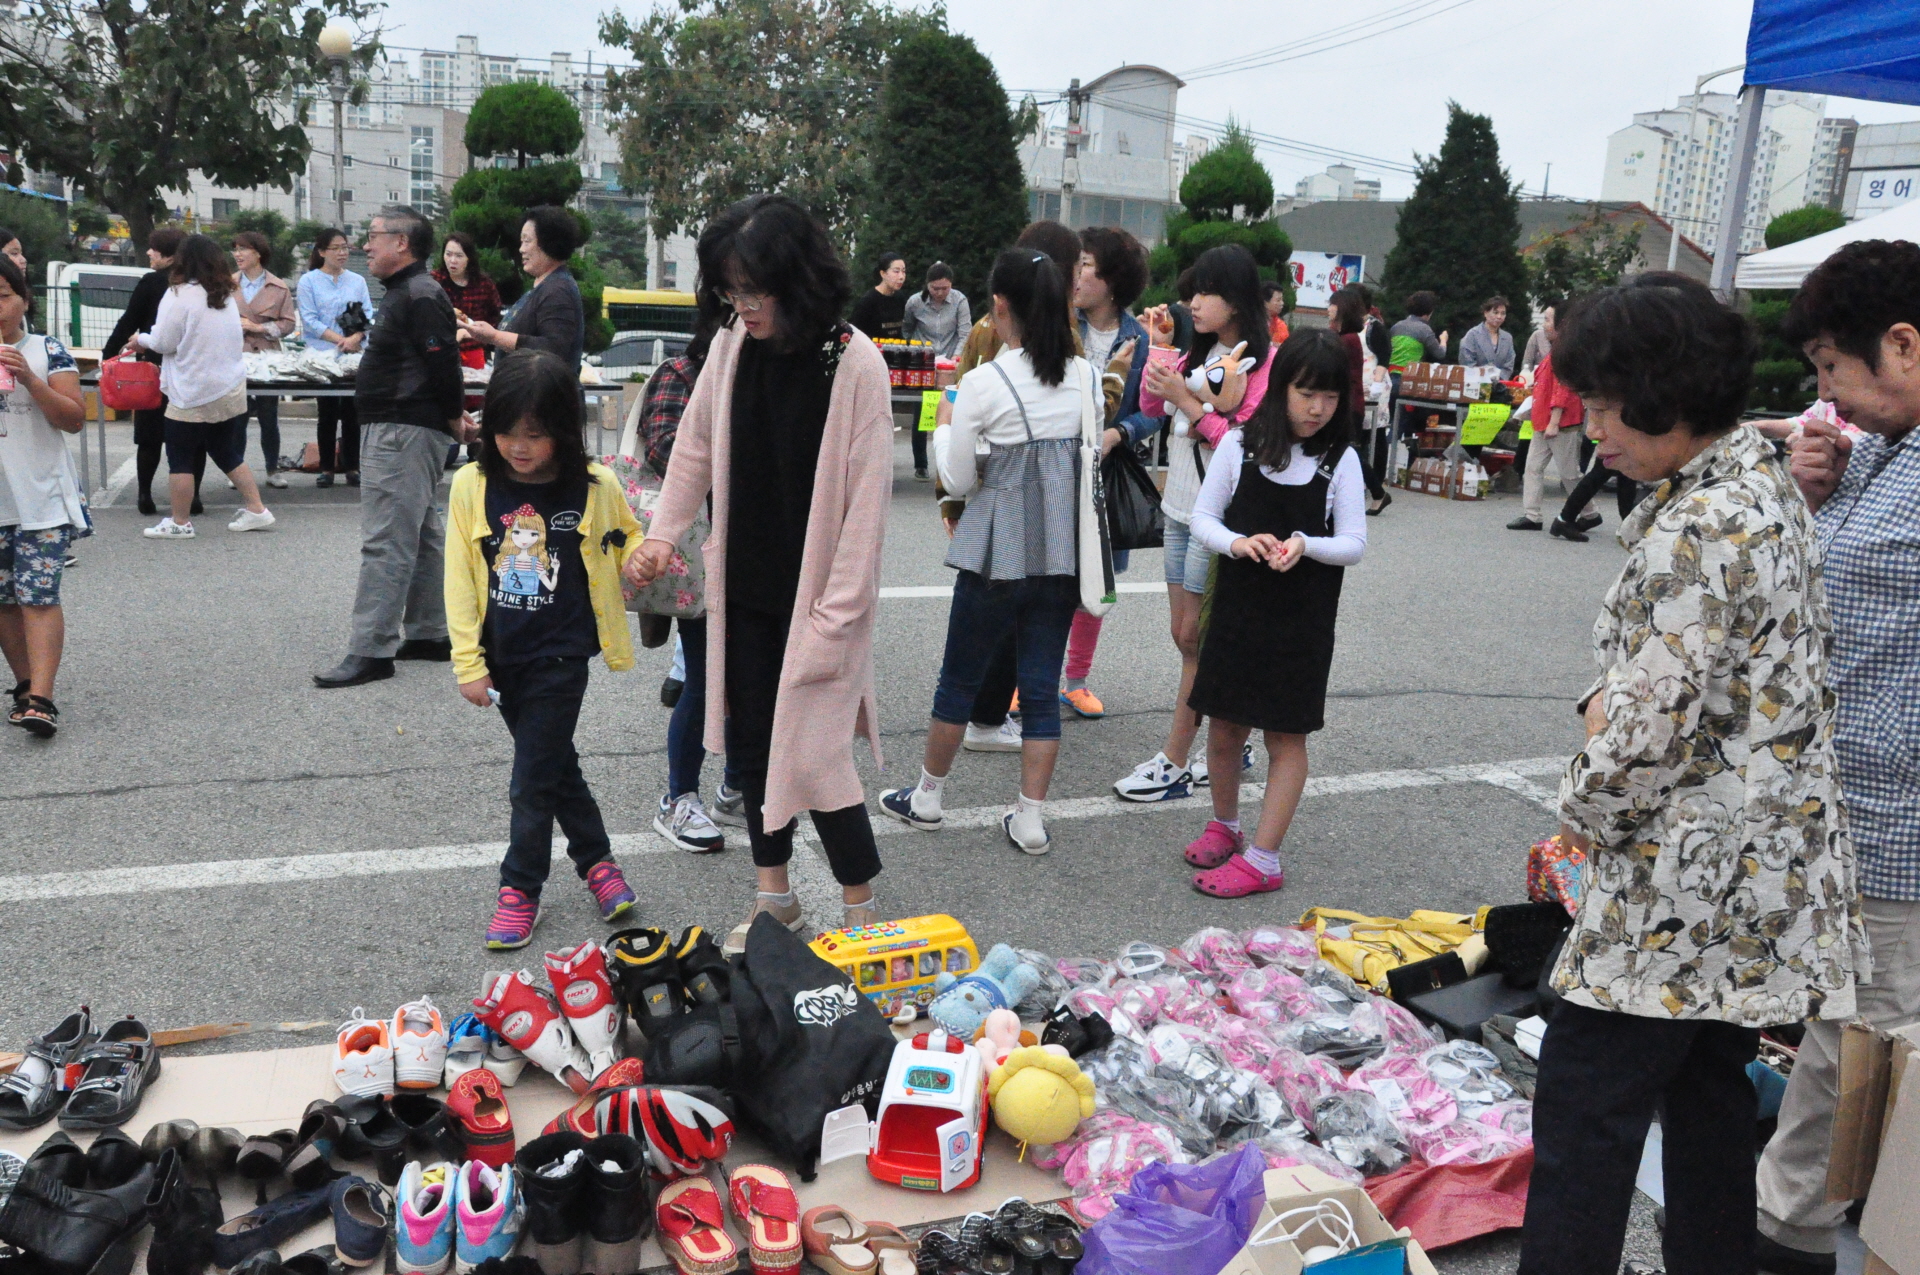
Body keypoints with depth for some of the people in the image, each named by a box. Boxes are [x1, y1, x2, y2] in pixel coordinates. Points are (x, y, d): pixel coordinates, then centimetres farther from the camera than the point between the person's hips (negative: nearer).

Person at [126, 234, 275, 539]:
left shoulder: (180, 295, -13)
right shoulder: (225, 296, 8)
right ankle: (256, 510, 15)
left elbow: (164, 343, -10)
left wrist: (141, 339, 11)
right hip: (231, 389, 7)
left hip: (193, 394, -6)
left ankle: (179, 522, 11)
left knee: (181, 460, 5)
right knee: (229, 455, 17)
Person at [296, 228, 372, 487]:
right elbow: (309, 320, -5)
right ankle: (326, 468, 9)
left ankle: (352, 466, 8)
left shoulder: (357, 281, 11)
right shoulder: (308, 281, 3)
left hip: (354, 356, 2)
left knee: (352, 412, 1)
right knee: (328, 412, 2)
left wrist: (355, 338, -14)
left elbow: (368, 316, 5)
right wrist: (339, 339, -15)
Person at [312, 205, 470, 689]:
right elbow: (439, 366, 23)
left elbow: (444, 364, -22)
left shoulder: (420, 296, -16)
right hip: (395, 431, 12)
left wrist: (454, 422, -13)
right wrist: (453, 418, 18)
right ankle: (430, 634, 25)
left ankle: (371, 650, -9)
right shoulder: (404, 292, 18)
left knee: (385, 543, -11)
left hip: (403, 432, -12)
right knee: (423, 535, 16)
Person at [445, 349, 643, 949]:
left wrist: (643, 557, -12)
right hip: (501, 657, 3)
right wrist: (469, 663, -4)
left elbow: (628, 540, 11)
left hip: (560, 658, -3)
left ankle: (520, 889, 17)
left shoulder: (595, 486, -8)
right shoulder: (472, 486, -5)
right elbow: (460, 580, -2)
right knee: (555, 764, 17)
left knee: (534, 779, 0)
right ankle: (596, 858, 35)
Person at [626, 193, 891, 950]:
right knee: (750, 741, 13)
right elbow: (698, 446, 14)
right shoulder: (732, 345, 1)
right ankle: (775, 897, 31)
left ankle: (862, 911, 15)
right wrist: (663, 534, 2)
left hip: (816, 595, -6)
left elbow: (866, 499, -17)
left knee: (812, 751, -5)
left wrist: (838, 613, -18)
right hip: (743, 589, 6)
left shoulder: (855, 363, -16)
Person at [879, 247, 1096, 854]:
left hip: (998, 551, -4)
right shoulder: (1084, 376, 1)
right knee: (1042, 685, 10)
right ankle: (1030, 819, 15)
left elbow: (957, 482, -7)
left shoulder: (982, 383, -13)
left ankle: (926, 797, 28)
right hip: (1064, 551, 4)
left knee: (959, 678, 13)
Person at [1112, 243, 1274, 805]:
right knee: (1186, 636, 11)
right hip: (1180, 506, 8)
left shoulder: (1265, 361, -11)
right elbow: (1151, 407, 12)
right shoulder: (1200, 351, 12)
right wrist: (1157, 348, 2)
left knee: (1197, 637, -2)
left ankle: (1174, 763, 6)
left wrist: (1187, 401, -19)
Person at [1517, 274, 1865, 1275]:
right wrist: (1607, 694, 4)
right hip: (1762, 864, 10)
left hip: (1686, 881, -10)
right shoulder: (1763, 481, 9)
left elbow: (1649, 730, -23)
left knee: (1582, 1109, -1)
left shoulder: (1698, 530, -23)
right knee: (1708, 1090, 21)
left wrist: (1583, 807, -6)